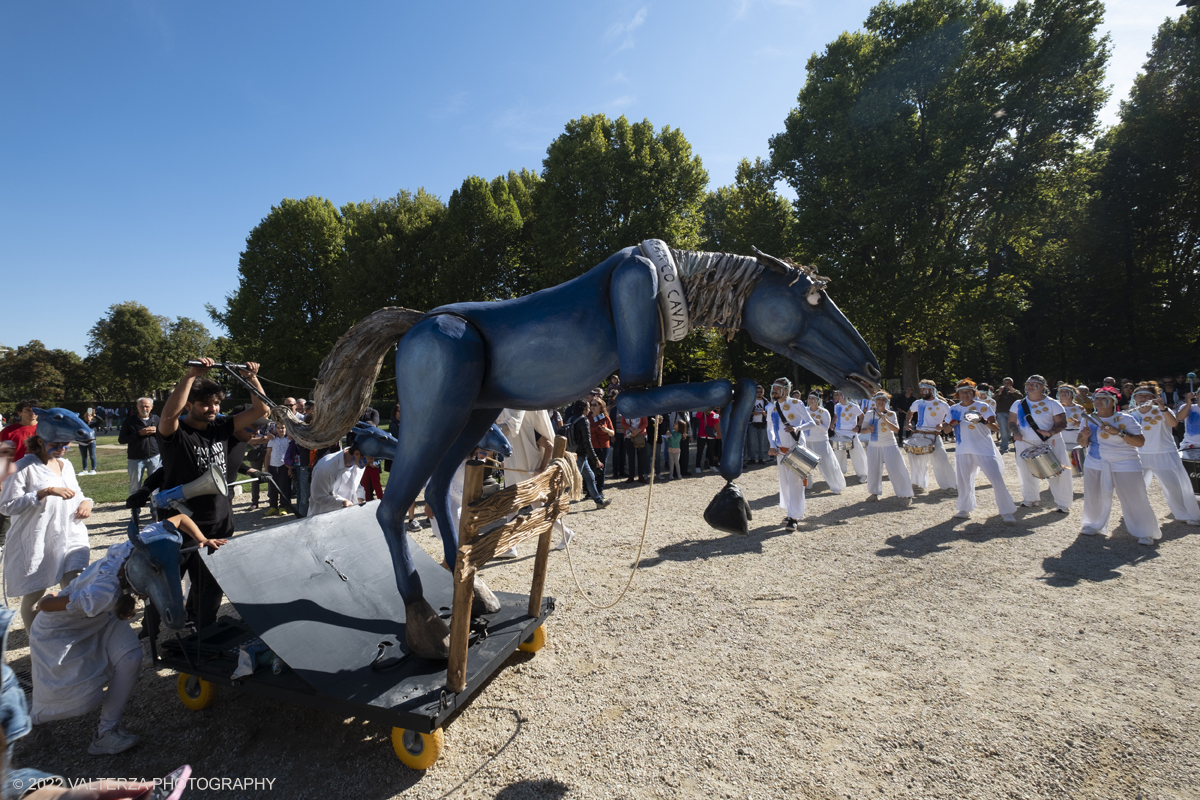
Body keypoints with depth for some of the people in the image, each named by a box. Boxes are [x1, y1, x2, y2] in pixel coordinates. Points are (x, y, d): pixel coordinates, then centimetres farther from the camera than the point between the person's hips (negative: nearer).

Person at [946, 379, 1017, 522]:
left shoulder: (983, 407, -6)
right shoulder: (954, 409, 4)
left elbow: (996, 429, -11)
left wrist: (985, 422, -32)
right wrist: (951, 425, -11)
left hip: (984, 449, -3)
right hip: (963, 450, 3)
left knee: (997, 481, -6)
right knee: (963, 481, 11)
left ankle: (1006, 512, 8)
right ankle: (964, 509, 27)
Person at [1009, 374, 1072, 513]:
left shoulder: (1052, 404, -5)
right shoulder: (1018, 404, 5)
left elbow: (1062, 423, -9)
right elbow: (1011, 422, 8)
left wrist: (1050, 432, -28)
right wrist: (1016, 432, -13)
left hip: (1050, 443, -3)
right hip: (1026, 444, 3)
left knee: (1058, 473, -4)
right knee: (1027, 474, 11)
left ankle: (1062, 504, 10)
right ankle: (1030, 499, 30)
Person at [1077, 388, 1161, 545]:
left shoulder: (1125, 419, -8)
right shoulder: (1089, 420, 4)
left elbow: (1140, 442, -14)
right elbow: (1082, 444, 9)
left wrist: (1118, 432, -25)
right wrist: (1085, 436, -13)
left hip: (1124, 465, -4)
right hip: (1095, 465, 4)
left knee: (1134, 500, -2)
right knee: (1093, 498, 7)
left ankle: (1145, 533, 13)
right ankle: (1094, 526, 25)